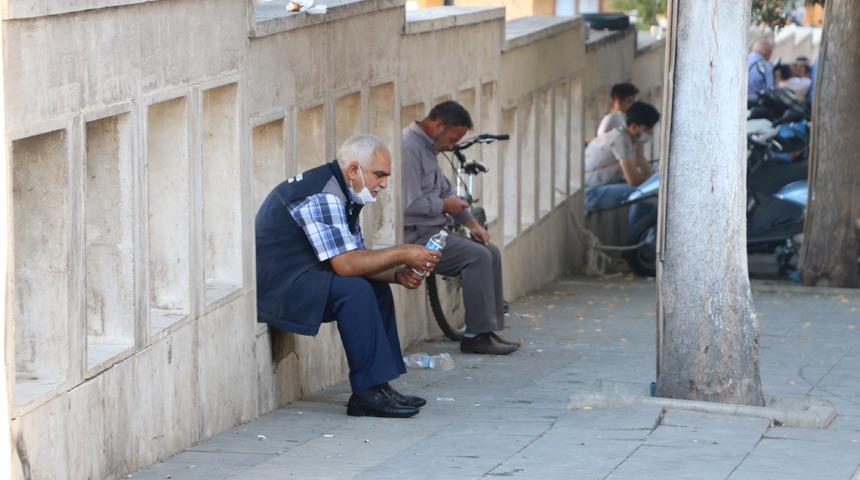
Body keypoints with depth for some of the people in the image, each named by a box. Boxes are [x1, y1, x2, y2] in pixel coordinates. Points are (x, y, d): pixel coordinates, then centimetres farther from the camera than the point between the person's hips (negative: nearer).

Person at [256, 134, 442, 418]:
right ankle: (368, 392, -21)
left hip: (299, 277, 11)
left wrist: (398, 274, -3)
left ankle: (380, 386, 5)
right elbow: (345, 264, -27)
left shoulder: (343, 195, 13)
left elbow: (357, 256, 14)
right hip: (273, 286, -11)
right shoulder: (323, 197, -21)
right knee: (356, 291, -26)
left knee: (377, 288, 8)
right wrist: (402, 254, -19)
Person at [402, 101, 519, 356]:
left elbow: (447, 191, 25)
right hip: (415, 236, -11)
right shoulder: (409, 148, -18)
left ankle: (490, 330, 5)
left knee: (491, 252, 4)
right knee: (478, 256, -20)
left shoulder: (427, 148, 17)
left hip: (432, 231, 11)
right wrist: (445, 206, -9)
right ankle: (477, 336, -16)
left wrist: (471, 222, 12)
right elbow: (410, 204, -24)